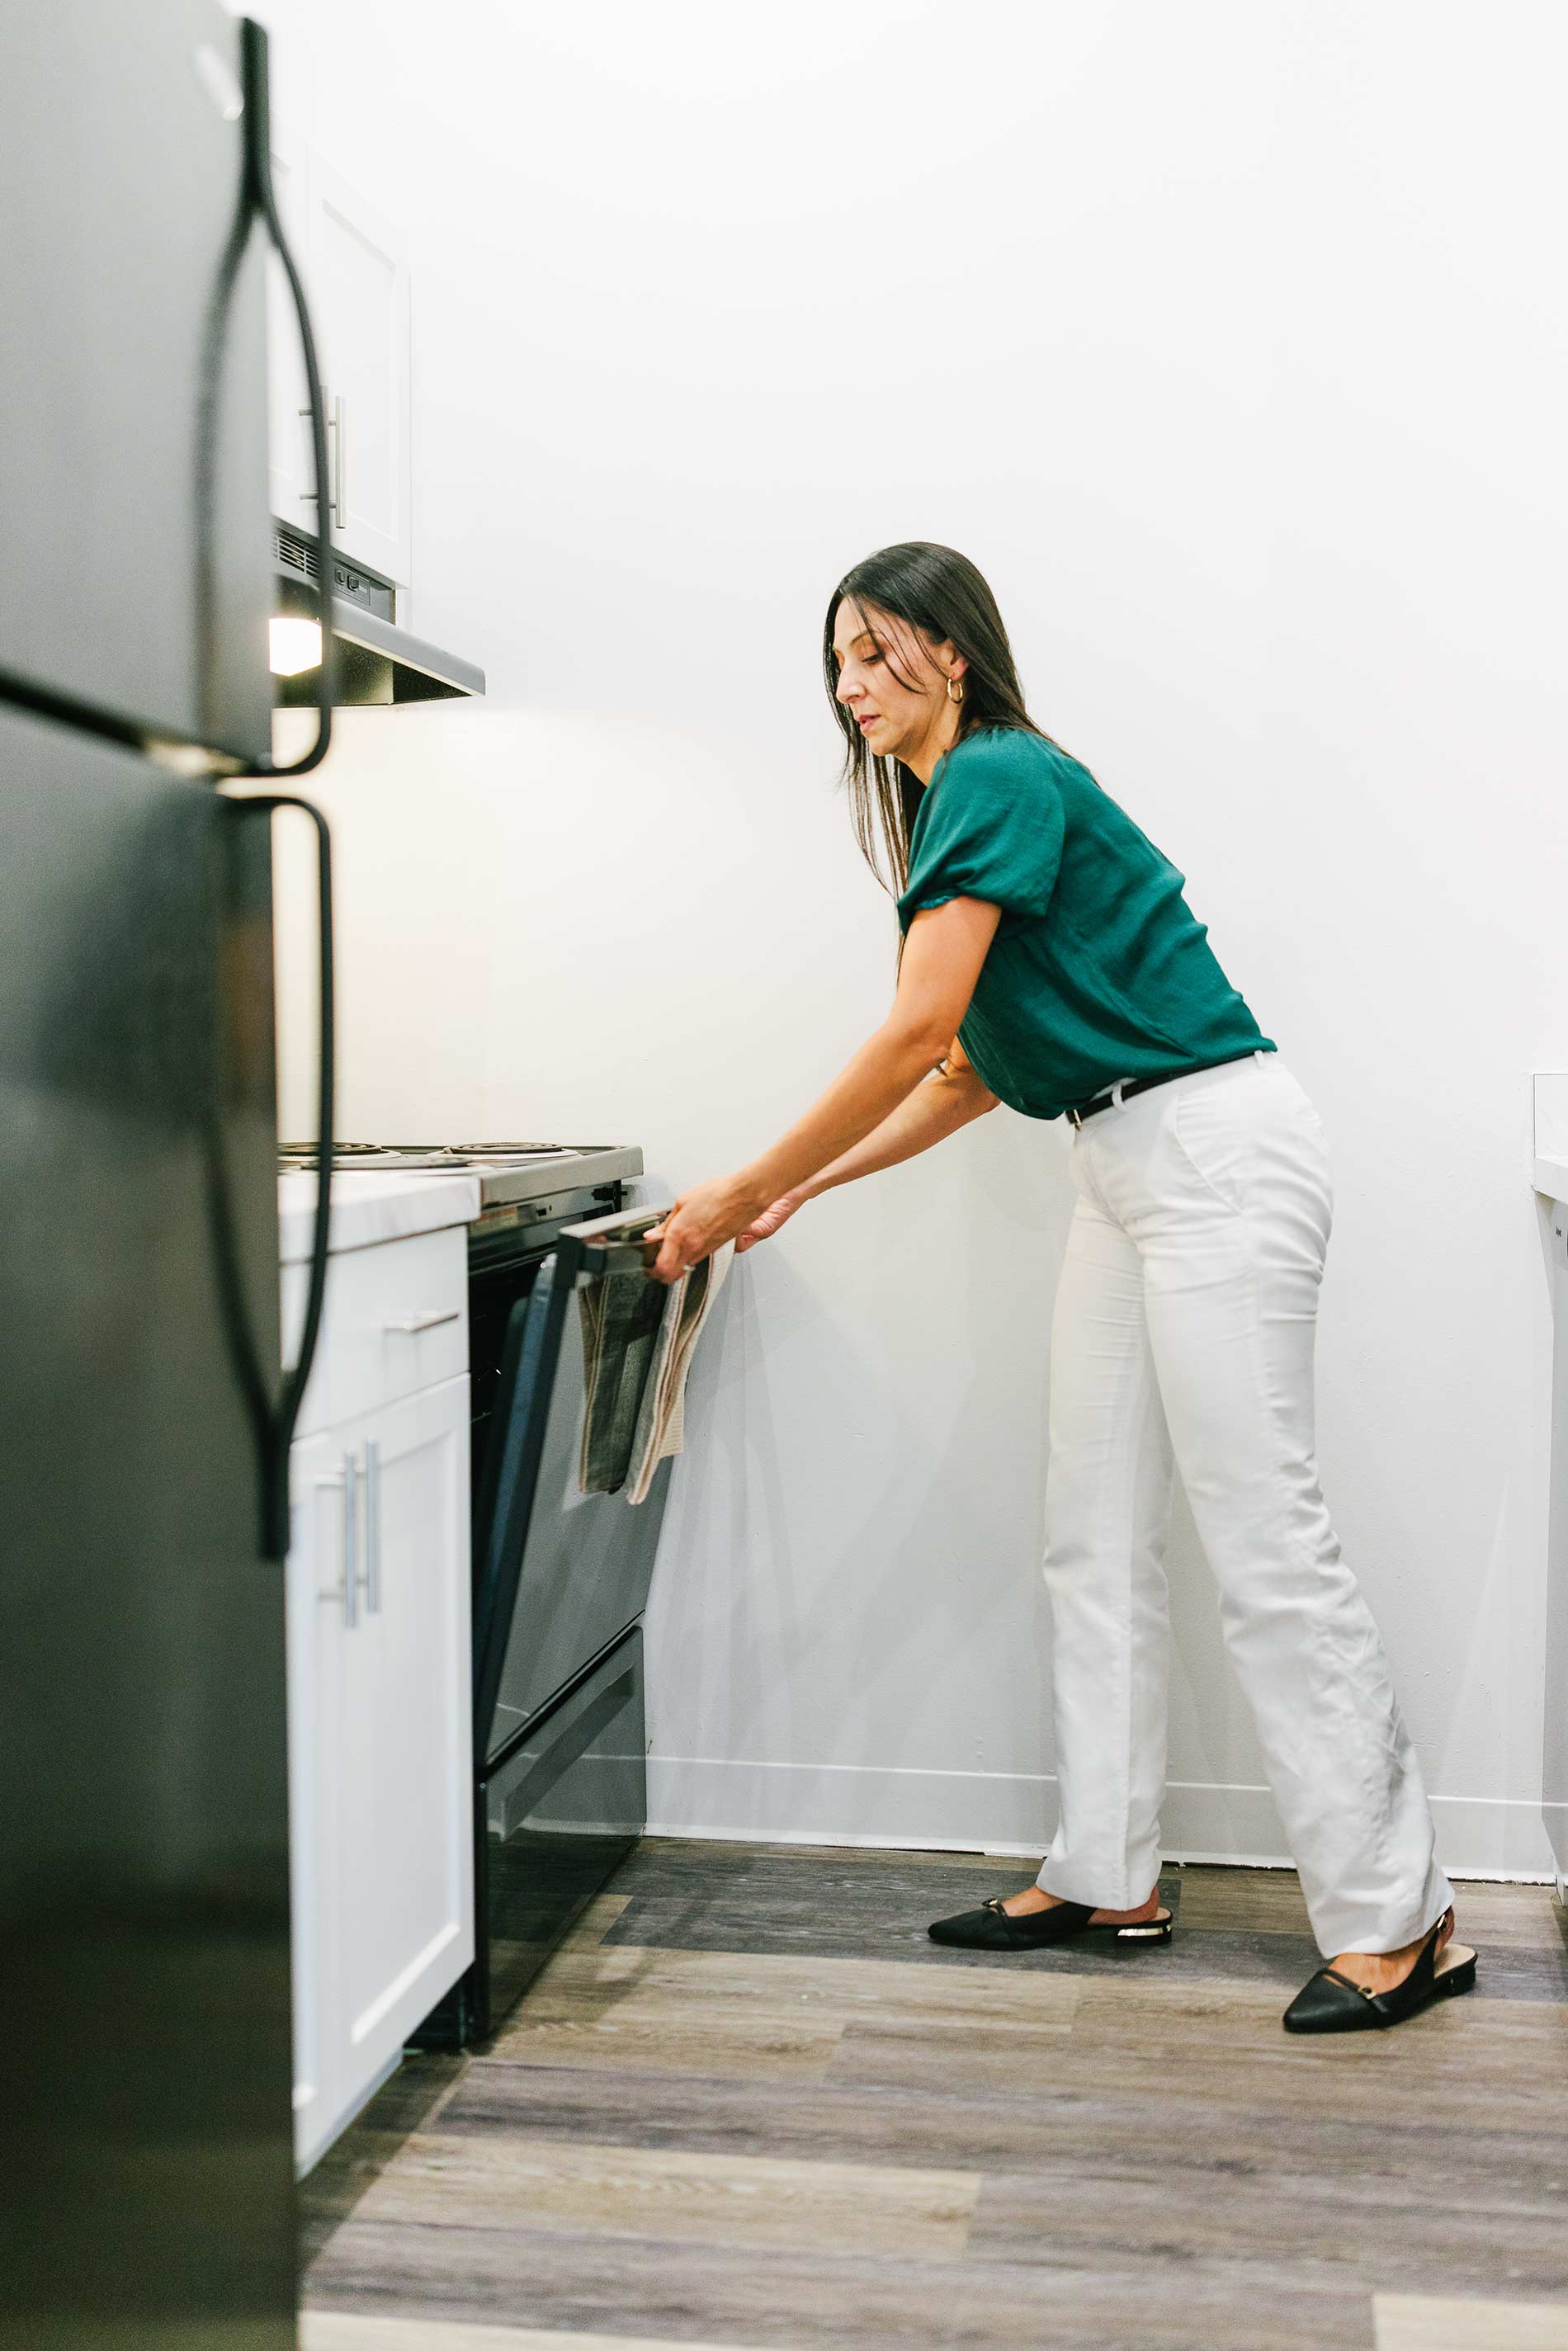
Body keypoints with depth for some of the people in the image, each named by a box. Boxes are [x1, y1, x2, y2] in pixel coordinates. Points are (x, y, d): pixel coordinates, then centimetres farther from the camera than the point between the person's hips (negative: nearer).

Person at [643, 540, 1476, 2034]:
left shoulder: (1000, 779, -12)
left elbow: (917, 1034, -19)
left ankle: (1398, 1921, 4)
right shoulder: (954, 807, 18)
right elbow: (973, 1070, 17)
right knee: (1096, 1535, 11)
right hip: (1128, 1170, 10)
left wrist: (739, 1195, -13)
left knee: (1264, 1541, -7)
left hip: (1214, 1152, -10)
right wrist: (801, 1189, 13)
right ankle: (1107, 1877, 21)